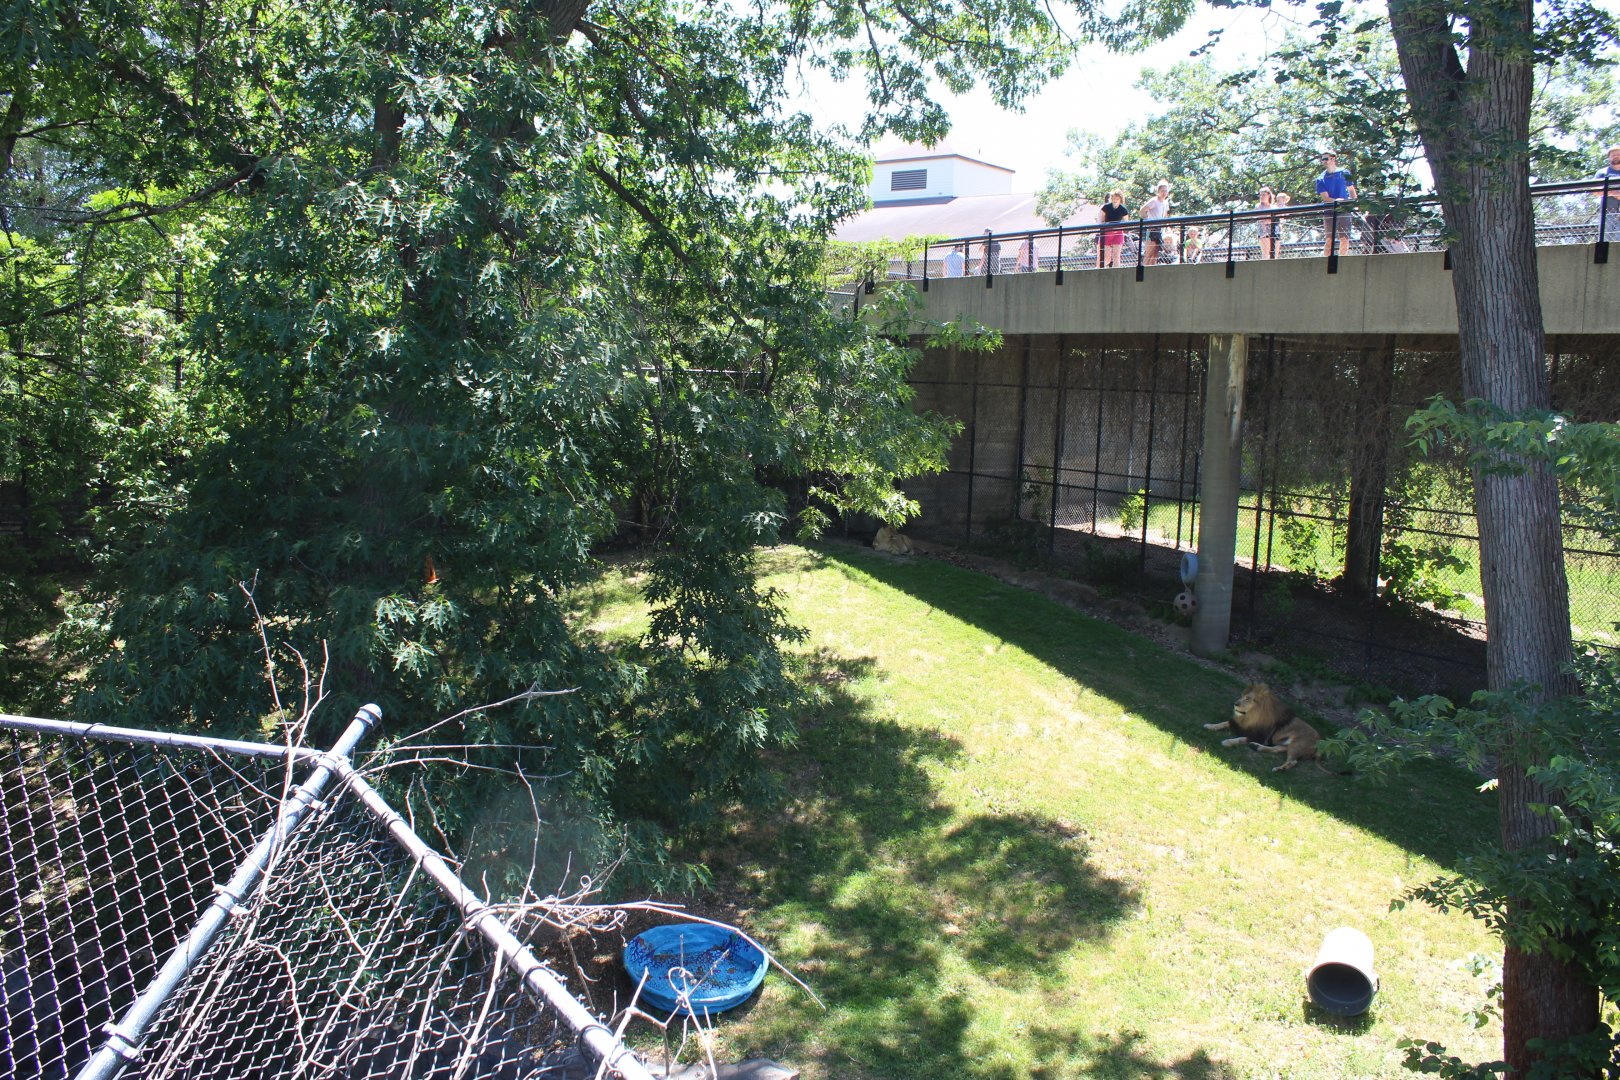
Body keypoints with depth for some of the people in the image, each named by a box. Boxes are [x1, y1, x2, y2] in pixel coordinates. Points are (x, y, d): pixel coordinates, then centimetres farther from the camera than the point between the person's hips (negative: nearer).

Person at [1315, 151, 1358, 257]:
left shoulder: (1344, 173, 7)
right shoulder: (1321, 179, 2)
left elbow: (1351, 190, 15)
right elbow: (1325, 198, -5)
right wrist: (1337, 201, -22)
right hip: (1329, 211, -2)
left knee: (1345, 239, 2)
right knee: (1329, 240, -7)